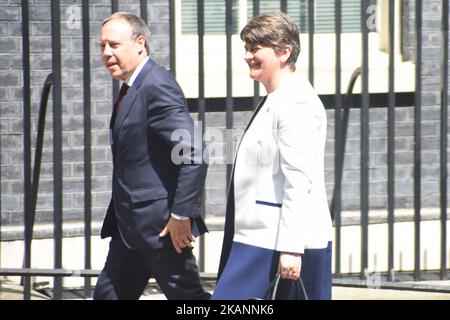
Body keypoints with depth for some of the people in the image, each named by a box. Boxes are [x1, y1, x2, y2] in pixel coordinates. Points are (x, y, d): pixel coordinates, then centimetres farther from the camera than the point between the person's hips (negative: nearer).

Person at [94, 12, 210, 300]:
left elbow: (194, 154, -25)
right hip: (130, 226, 10)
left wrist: (181, 215, -23)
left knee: (187, 295, -2)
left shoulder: (157, 86, -18)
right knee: (109, 294, 10)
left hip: (161, 224, -10)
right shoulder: (131, 89, 14)